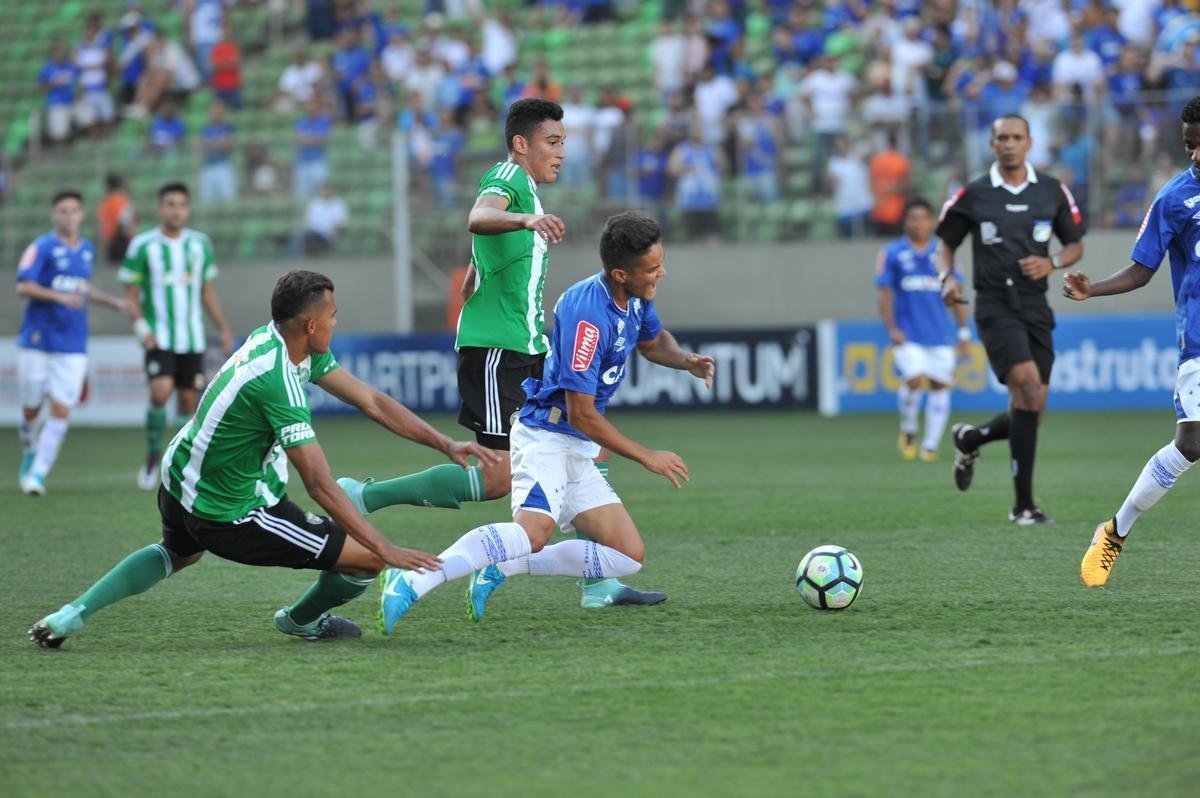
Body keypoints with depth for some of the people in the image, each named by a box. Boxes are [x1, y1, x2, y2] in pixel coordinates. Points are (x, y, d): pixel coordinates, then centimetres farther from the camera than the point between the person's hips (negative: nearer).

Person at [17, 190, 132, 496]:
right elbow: (23, 287, -17)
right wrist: (58, 296, -29)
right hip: (37, 341, -3)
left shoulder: (88, 250, 12)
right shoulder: (41, 248, -5)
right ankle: (30, 454, 34)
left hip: (72, 347, 3)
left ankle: (38, 473, -6)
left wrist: (113, 302, 18)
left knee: (61, 410, -9)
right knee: (31, 410, 5)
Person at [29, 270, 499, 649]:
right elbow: (318, 485, -29)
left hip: (179, 481, 10)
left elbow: (371, 403, 3)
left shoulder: (273, 340, -1)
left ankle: (72, 615, 27)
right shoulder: (278, 382, -30)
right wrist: (386, 549, -28)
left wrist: (445, 444, 2)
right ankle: (302, 621, 28)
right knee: (367, 559, -5)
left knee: (176, 554, 43)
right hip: (228, 514, -10)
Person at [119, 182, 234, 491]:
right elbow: (131, 292, 0)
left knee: (189, 400, 4)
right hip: (159, 337, -4)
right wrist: (141, 327, -14)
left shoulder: (200, 243, 7)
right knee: (160, 393, -19)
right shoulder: (142, 245, -4)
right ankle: (152, 458, -1)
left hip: (193, 338, 4)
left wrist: (224, 328, 9)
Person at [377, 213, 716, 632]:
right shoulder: (587, 311, -23)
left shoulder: (636, 298, 5)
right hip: (547, 436, -10)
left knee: (629, 555, 6)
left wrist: (686, 360, 7)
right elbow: (581, 414, -21)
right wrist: (648, 457, -13)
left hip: (578, 452, 10)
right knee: (533, 531, -35)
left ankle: (499, 570, 3)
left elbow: (652, 342, 31)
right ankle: (412, 582, -42)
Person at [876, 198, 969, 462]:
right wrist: (892, 328, -9)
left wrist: (964, 331, 9)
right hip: (908, 335, -3)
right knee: (914, 379, -19)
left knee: (940, 385, 1)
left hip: (940, 333, 3)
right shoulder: (892, 253, 3)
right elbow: (885, 294, 3)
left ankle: (931, 445, 12)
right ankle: (908, 431, 6)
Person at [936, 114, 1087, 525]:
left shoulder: (1052, 191, 6)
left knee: (1030, 412, 2)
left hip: (1035, 306, 4)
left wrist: (1051, 263, -7)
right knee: (1028, 384, -24)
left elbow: (1075, 244, 14)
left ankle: (969, 439, 38)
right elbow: (945, 245, 10)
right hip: (995, 307, -4)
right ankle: (1023, 504, -19)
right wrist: (947, 278, -10)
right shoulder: (972, 195, 0)